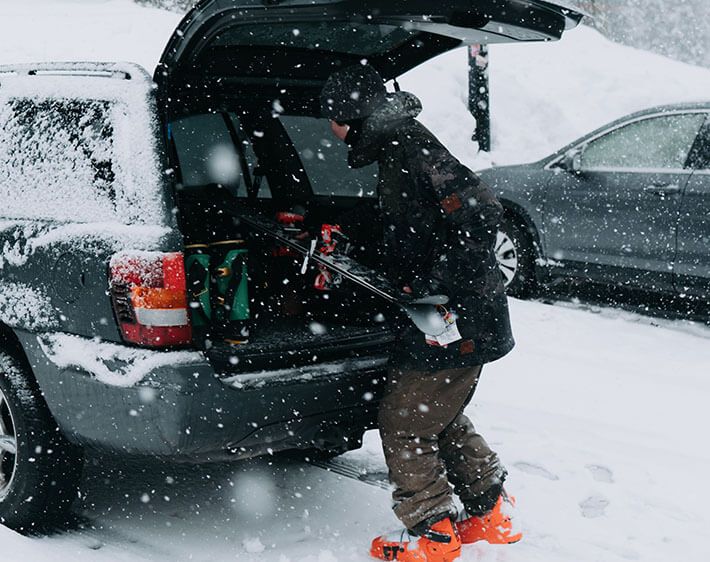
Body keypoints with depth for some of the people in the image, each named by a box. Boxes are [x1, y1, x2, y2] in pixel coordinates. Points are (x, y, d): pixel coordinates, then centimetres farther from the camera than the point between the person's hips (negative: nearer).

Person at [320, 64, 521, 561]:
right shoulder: (395, 151, 13)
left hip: (456, 322, -10)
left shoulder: (408, 148, -18)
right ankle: (491, 515, 31)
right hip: (467, 319, 10)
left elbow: (479, 215, -25)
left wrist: (439, 292, -24)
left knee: (403, 423, 1)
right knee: (440, 418, 22)